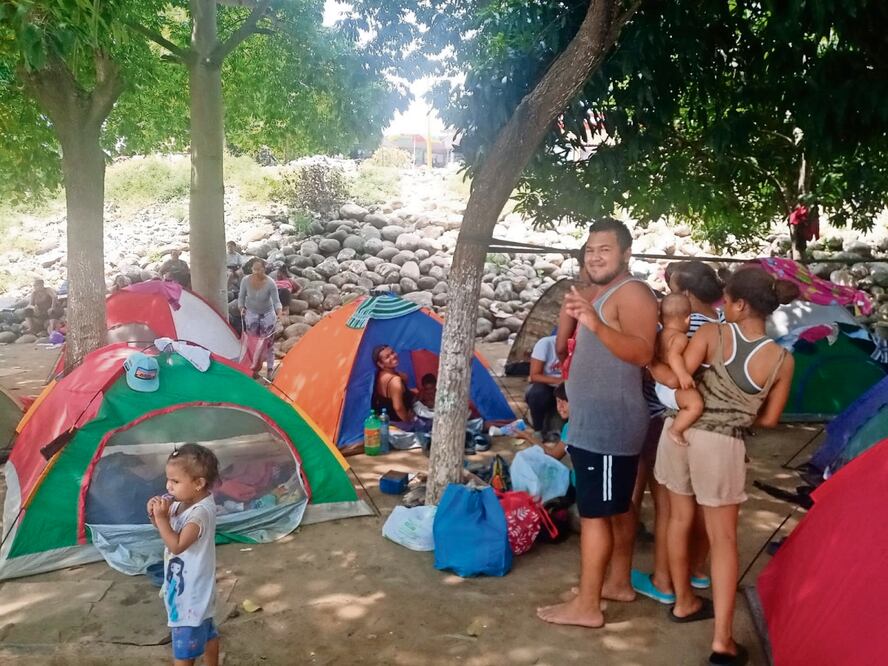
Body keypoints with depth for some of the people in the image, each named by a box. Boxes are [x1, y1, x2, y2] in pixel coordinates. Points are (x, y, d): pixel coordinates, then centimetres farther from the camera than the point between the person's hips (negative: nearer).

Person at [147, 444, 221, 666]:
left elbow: (176, 545, -31)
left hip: (191, 588, -9)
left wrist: (161, 517, -29)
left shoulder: (201, 512, -27)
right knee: (205, 631, 23)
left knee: (185, 644, 1)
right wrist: (155, 514, -8)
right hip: (186, 584, 9)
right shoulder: (182, 502, -1)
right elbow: (167, 528, 12)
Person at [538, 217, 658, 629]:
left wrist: (596, 324, -41)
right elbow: (561, 349, 17)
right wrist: (569, 313, -1)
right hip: (595, 421, 10)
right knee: (617, 507, 18)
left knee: (594, 513, -5)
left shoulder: (632, 293, -14)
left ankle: (586, 606, 2)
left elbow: (642, 353, -29)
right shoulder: (594, 294, 16)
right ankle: (620, 583, 30)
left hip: (608, 422, -10)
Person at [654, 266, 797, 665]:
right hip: (721, 446, -1)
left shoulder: (711, 334, -10)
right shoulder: (782, 360, -5)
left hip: (680, 431, 1)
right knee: (723, 538, 8)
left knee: (679, 519, 19)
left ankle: (684, 602, 36)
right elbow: (769, 420, 2)